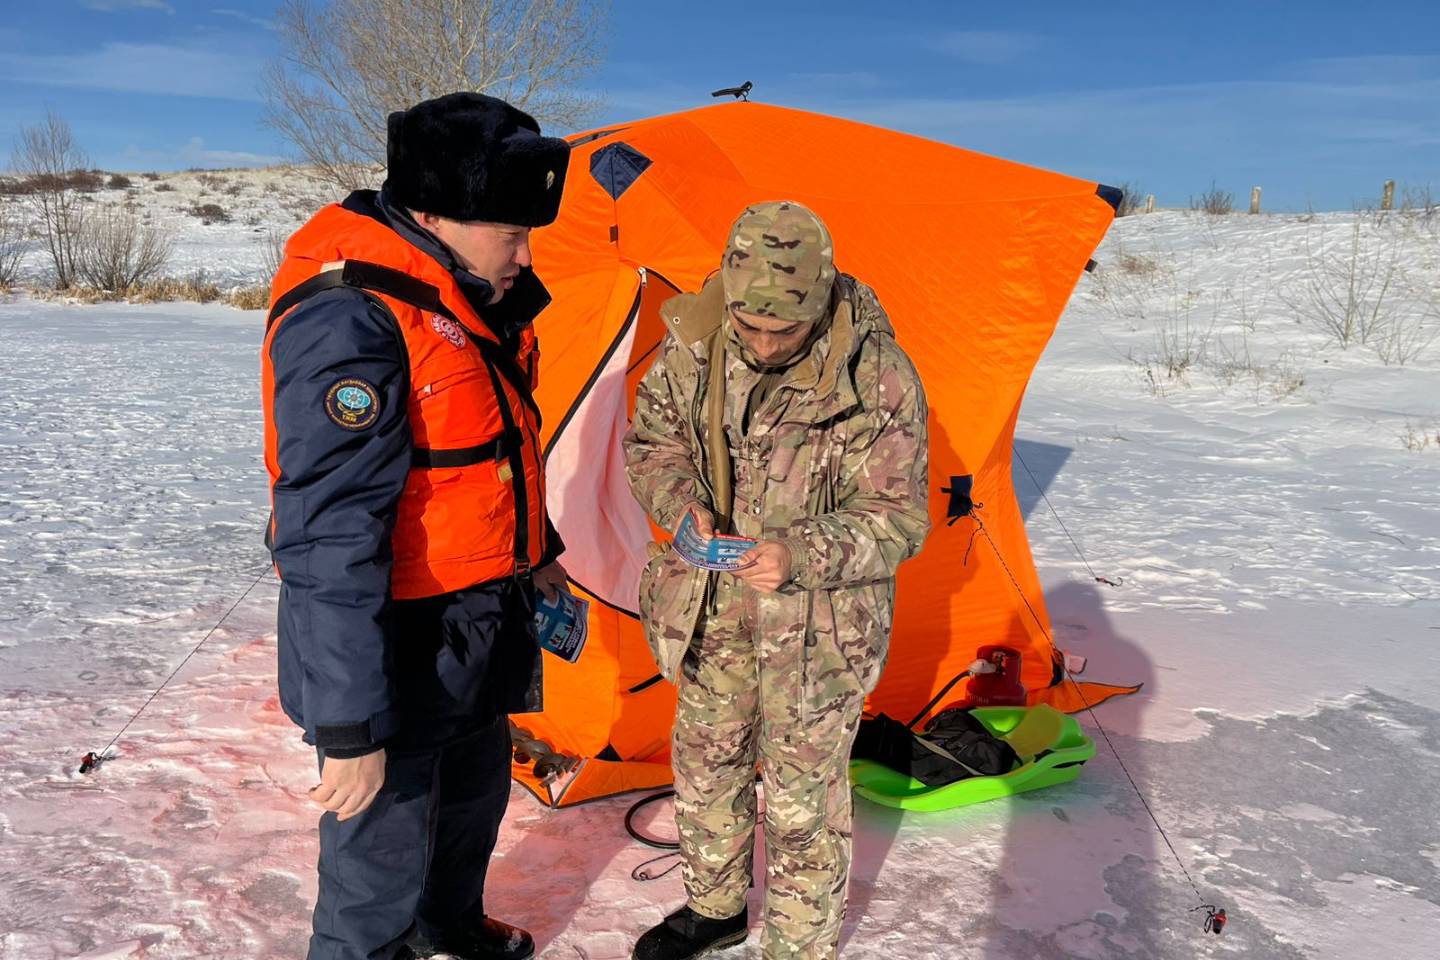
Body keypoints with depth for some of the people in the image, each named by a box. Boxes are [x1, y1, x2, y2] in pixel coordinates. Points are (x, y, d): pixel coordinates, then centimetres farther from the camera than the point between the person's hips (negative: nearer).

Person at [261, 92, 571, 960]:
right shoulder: (349, 325, -28)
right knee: (385, 844, 7)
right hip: (399, 638, -10)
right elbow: (330, 542, -30)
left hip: (478, 613, 10)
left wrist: (536, 554, 24)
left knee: (478, 781, 28)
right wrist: (350, 729, -27)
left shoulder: (468, 294, 2)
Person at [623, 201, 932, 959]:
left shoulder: (878, 378, -22)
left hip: (816, 619, -5)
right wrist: (683, 505, -17)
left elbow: (898, 519, -16)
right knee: (705, 760, 22)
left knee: (800, 797, 7)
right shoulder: (695, 343, -11)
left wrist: (804, 553, -32)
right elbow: (652, 440, 4)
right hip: (715, 603, 5)